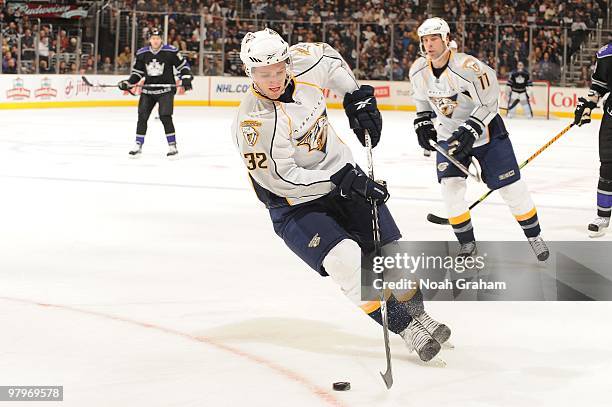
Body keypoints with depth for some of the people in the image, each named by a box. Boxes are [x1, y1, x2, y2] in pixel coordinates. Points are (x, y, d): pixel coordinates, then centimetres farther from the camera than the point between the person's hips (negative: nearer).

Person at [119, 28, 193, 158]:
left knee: (165, 116, -15)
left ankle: (172, 146, -7)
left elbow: (183, 65, -1)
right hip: (148, 89, 4)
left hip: (166, 89, -4)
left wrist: (186, 79, -14)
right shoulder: (142, 53, 3)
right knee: (142, 116, 0)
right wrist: (127, 83, 0)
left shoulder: (171, 52, -8)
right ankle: (138, 146, 10)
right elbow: (137, 72, 12)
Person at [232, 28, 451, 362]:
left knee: (390, 249, 6)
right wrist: (342, 181, -28)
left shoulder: (304, 62, -12)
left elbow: (331, 59, 13)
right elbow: (281, 179, -26)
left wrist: (358, 99, 3)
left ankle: (417, 313, 30)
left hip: (342, 174, 6)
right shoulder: (253, 124, -28)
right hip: (295, 205, -6)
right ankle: (403, 327, -12)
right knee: (345, 258, -26)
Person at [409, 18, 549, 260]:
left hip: (485, 130, -4)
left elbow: (489, 103, -23)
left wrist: (471, 130, -29)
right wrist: (422, 122, 7)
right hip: (449, 134, 4)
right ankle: (467, 243, 4)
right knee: (450, 185, -11)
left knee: (511, 187, -1)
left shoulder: (468, 67, -28)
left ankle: (534, 236, 18)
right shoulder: (418, 71, -8)